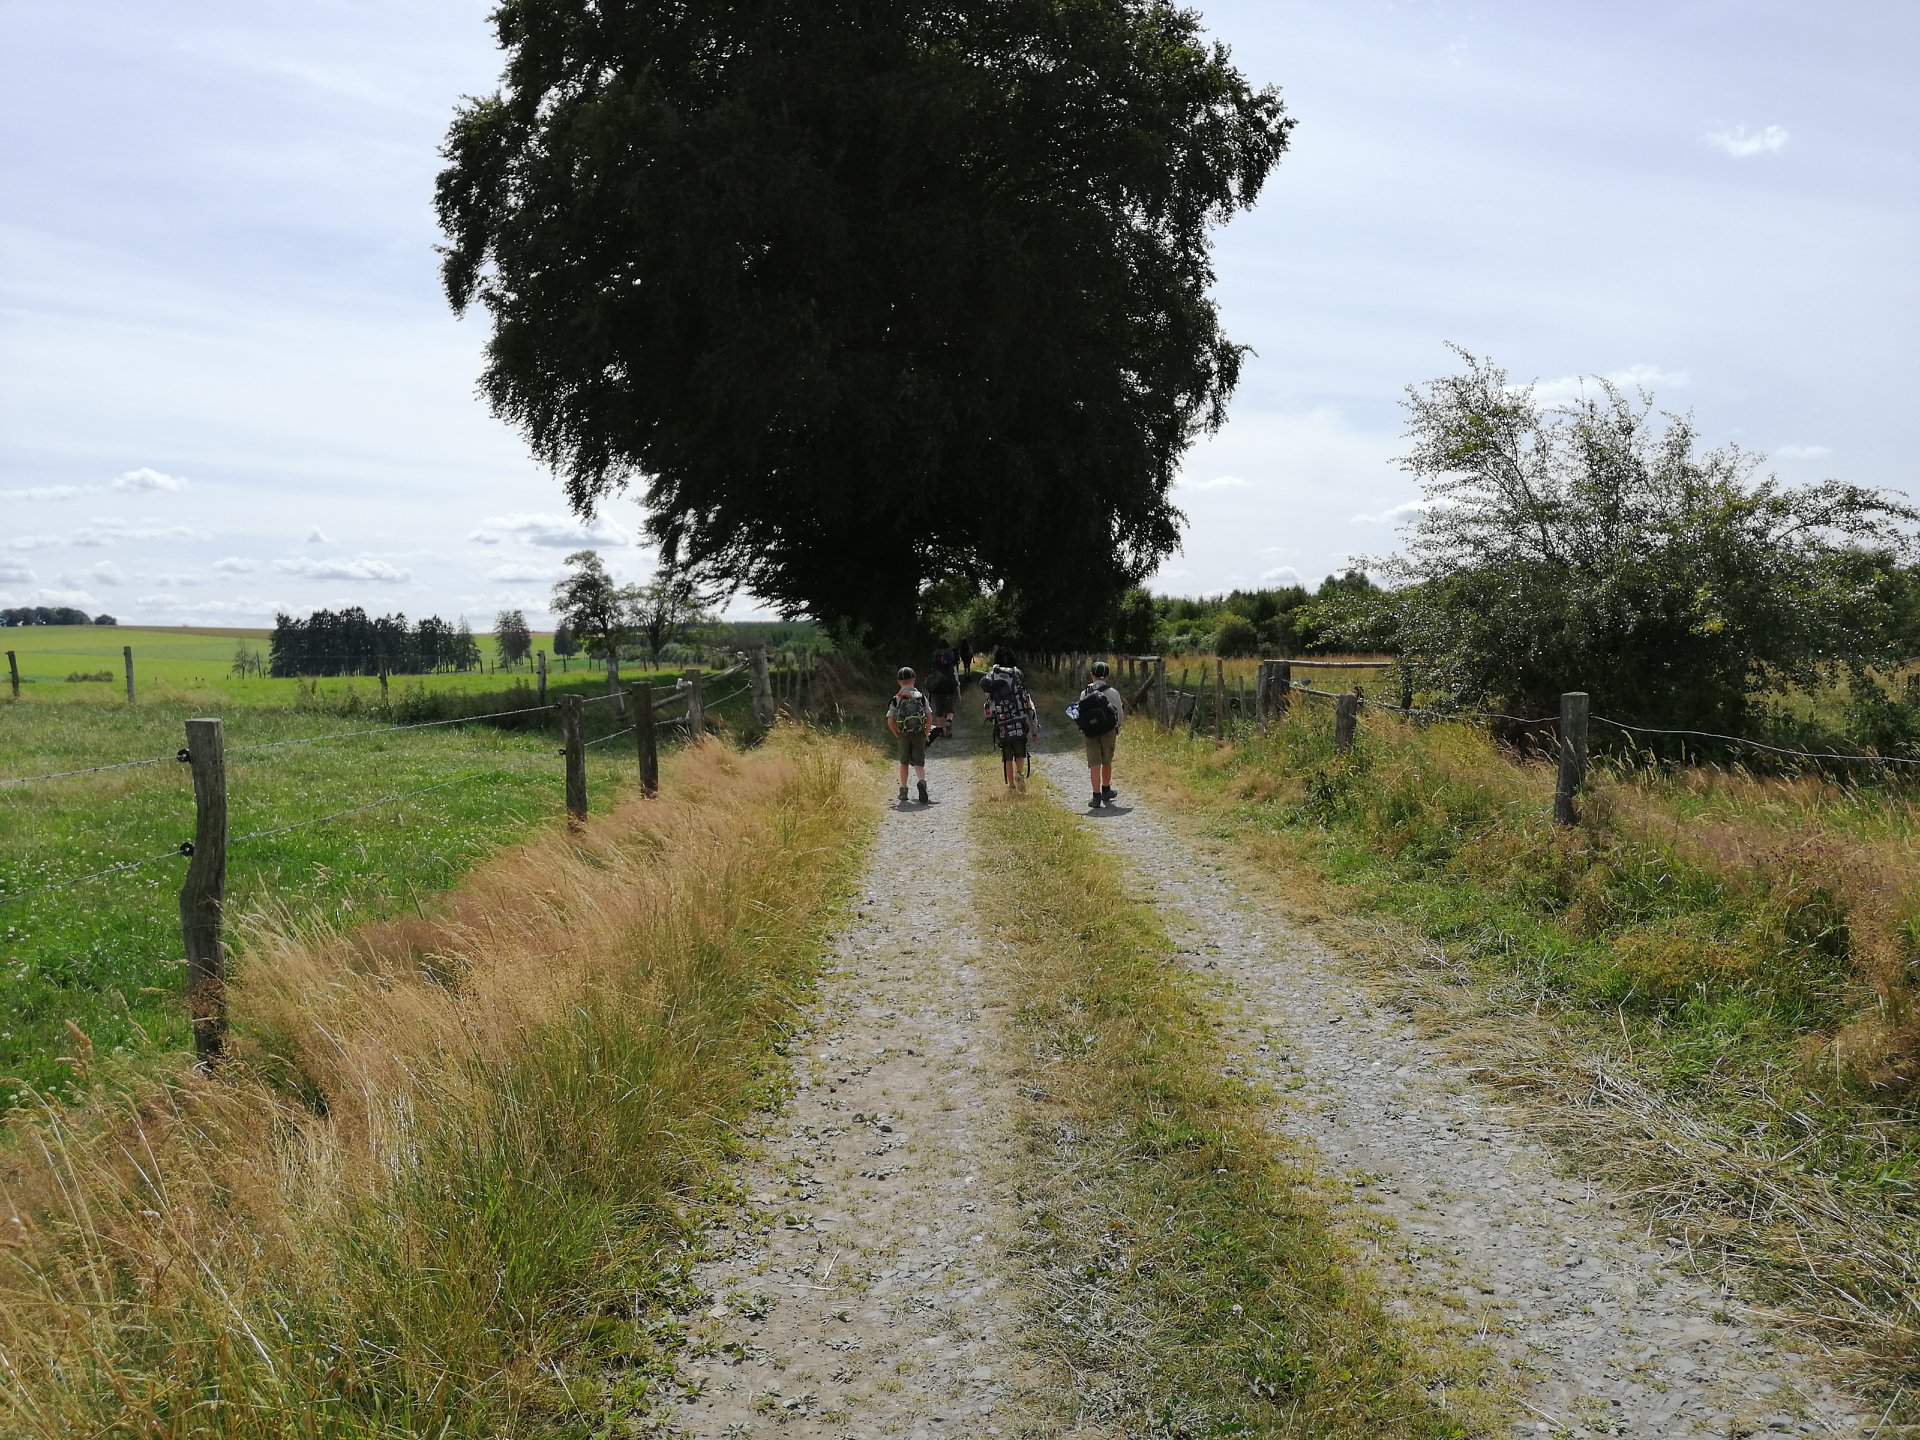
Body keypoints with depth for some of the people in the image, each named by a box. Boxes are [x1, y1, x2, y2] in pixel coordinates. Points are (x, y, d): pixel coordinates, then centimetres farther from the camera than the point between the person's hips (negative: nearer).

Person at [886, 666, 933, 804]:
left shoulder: (896, 699, 0)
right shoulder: (921, 697, 2)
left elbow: (890, 721, -7)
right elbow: (929, 717, -2)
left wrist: (897, 735, 5)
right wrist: (926, 733, 8)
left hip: (904, 736, 0)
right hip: (919, 735, 0)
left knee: (904, 763, 16)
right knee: (918, 763, 1)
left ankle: (903, 792, 20)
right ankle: (922, 781, -29)